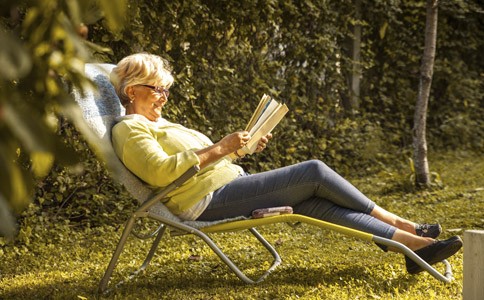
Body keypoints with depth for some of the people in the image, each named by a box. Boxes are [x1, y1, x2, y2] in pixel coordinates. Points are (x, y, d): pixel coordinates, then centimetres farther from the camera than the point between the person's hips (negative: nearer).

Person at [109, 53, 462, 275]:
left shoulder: (159, 124, 27)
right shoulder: (129, 128, -4)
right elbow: (160, 171, -21)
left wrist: (240, 147, 12)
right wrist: (219, 148, -19)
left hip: (227, 188, 10)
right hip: (207, 201, -10)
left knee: (317, 203, -7)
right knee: (314, 172, -14)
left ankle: (415, 244, -12)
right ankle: (402, 225, -2)